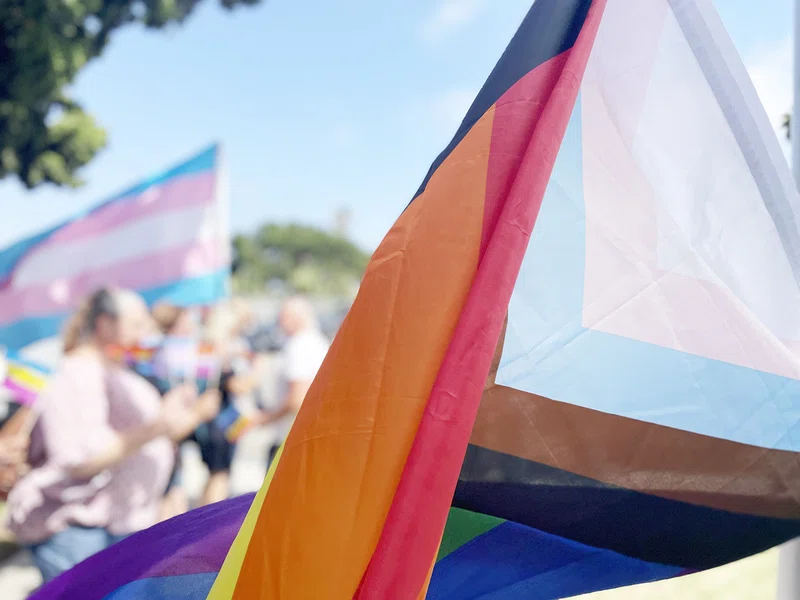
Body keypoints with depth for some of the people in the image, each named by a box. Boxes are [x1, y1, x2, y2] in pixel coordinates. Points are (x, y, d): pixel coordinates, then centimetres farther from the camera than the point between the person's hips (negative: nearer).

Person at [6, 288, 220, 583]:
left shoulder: (117, 374, 16)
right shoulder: (76, 376, -14)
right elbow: (78, 461, -25)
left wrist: (194, 415, 8)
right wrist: (155, 428, -29)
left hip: (124, 523, 9)